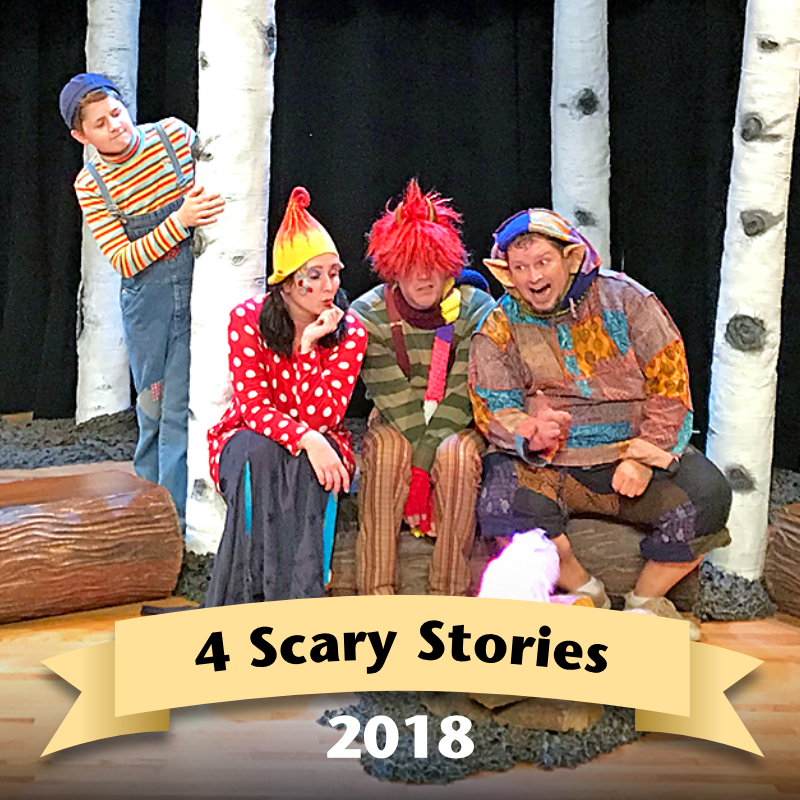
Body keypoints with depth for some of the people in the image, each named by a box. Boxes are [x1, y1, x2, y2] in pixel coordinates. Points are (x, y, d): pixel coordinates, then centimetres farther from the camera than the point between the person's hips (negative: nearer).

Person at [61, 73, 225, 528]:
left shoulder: (175, 134, -6)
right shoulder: (90, 184, -4)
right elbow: (124, 261, -12)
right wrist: (179, 221, -23)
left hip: (197, 284, -1)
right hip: (147, 297, 2)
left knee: (180, 407, -5)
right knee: (152, 407, 12)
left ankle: (173, 521, 4)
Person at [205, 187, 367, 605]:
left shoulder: (349, 332, -10)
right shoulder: (248, 319, -12)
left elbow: (323, 417, -18)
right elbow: (253, 406, -18)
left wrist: (309, 345, -27)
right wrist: (306, 439, -36)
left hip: (317, 449, 1)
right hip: (247, 443, 0)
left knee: (314, 453, -34)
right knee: (258, 450, -35)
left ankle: (299, 594, -33)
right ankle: (248, 593, -31)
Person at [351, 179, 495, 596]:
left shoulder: (475, 309, -12)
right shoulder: (368, 314, -10)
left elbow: (460, 396, -17)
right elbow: (395, 397, -14)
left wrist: (421, 469, -24)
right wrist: (420, 458, -24)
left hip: (460, 425, 0)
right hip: (395, 424, 0)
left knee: (455, 454, -34)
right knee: (387, 448, -34)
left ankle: (449, 597, -25)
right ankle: (376, 592, -28)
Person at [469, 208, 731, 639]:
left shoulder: (625, 300, 1)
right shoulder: (498, 328, 3)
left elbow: (671, 386, -1)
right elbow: (494, 411, -3)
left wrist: (645, 457, -13)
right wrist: (532, 435, -26)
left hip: (630, 452, 1)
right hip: (546, 464, 0)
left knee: (707, 497, -24)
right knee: (502, 503, -31)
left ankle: (645, 599, 3)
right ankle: (585, 593, -3)